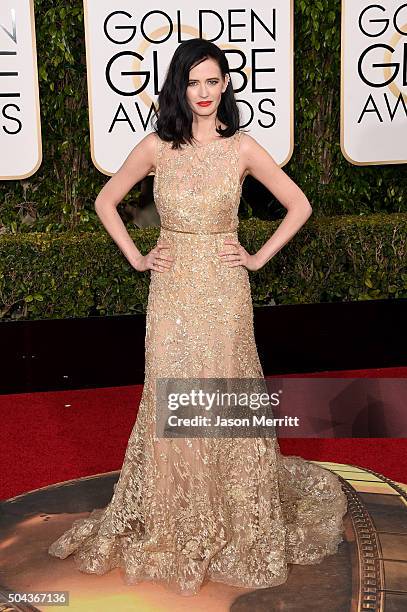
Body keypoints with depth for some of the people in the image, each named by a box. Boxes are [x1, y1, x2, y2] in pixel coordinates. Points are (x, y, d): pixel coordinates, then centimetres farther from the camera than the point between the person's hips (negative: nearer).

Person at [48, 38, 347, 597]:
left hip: (223, 292, -1)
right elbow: (106, 201, 12)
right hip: (172, 292, 1)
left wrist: (259, 258, 0)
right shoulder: (156, 147, 2)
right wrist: (135, 258, 5)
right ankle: (174, 529, 25)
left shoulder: (242, 147, -1)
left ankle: (240, 526, 25)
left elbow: (299, 205, 5)